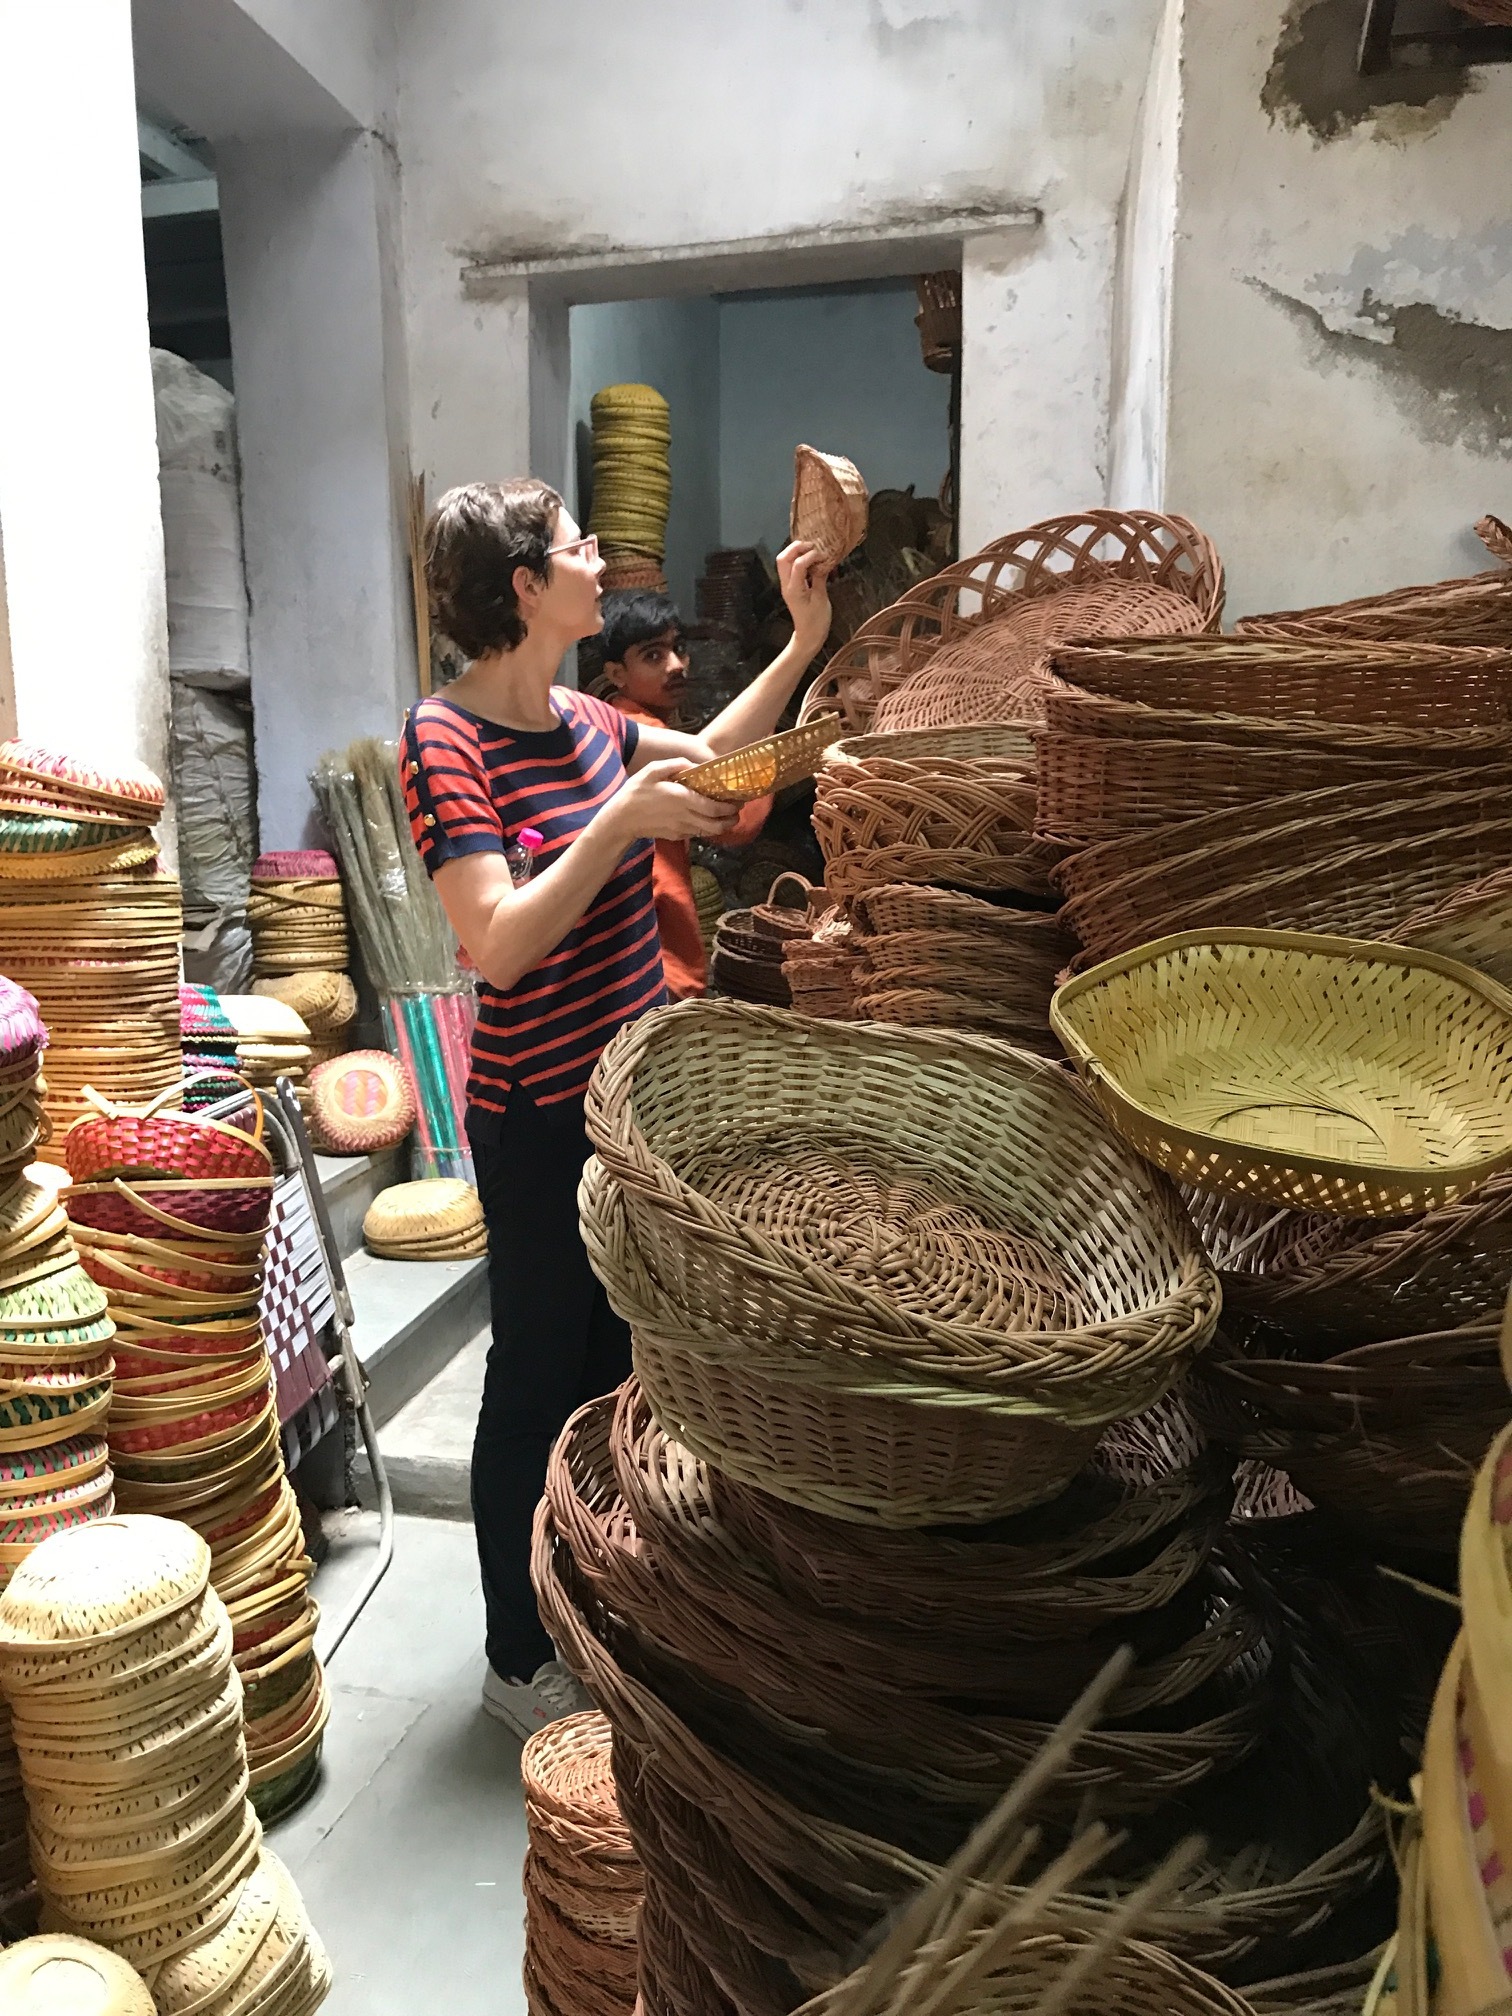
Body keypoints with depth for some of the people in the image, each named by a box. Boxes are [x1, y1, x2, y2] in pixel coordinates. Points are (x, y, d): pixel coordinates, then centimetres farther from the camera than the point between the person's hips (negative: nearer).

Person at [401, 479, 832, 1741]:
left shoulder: (579, 722, 6)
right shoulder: (446, 743, -17)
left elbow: (710, 754, 22)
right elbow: (501, 947, -26)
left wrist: (805, 641, 17)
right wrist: (621, 817, -29)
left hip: (639, 1084, 8)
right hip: (542, 1115, -8)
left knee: (613, 1358, 20)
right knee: (538, 1377, 7)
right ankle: (519, 1662, 29)